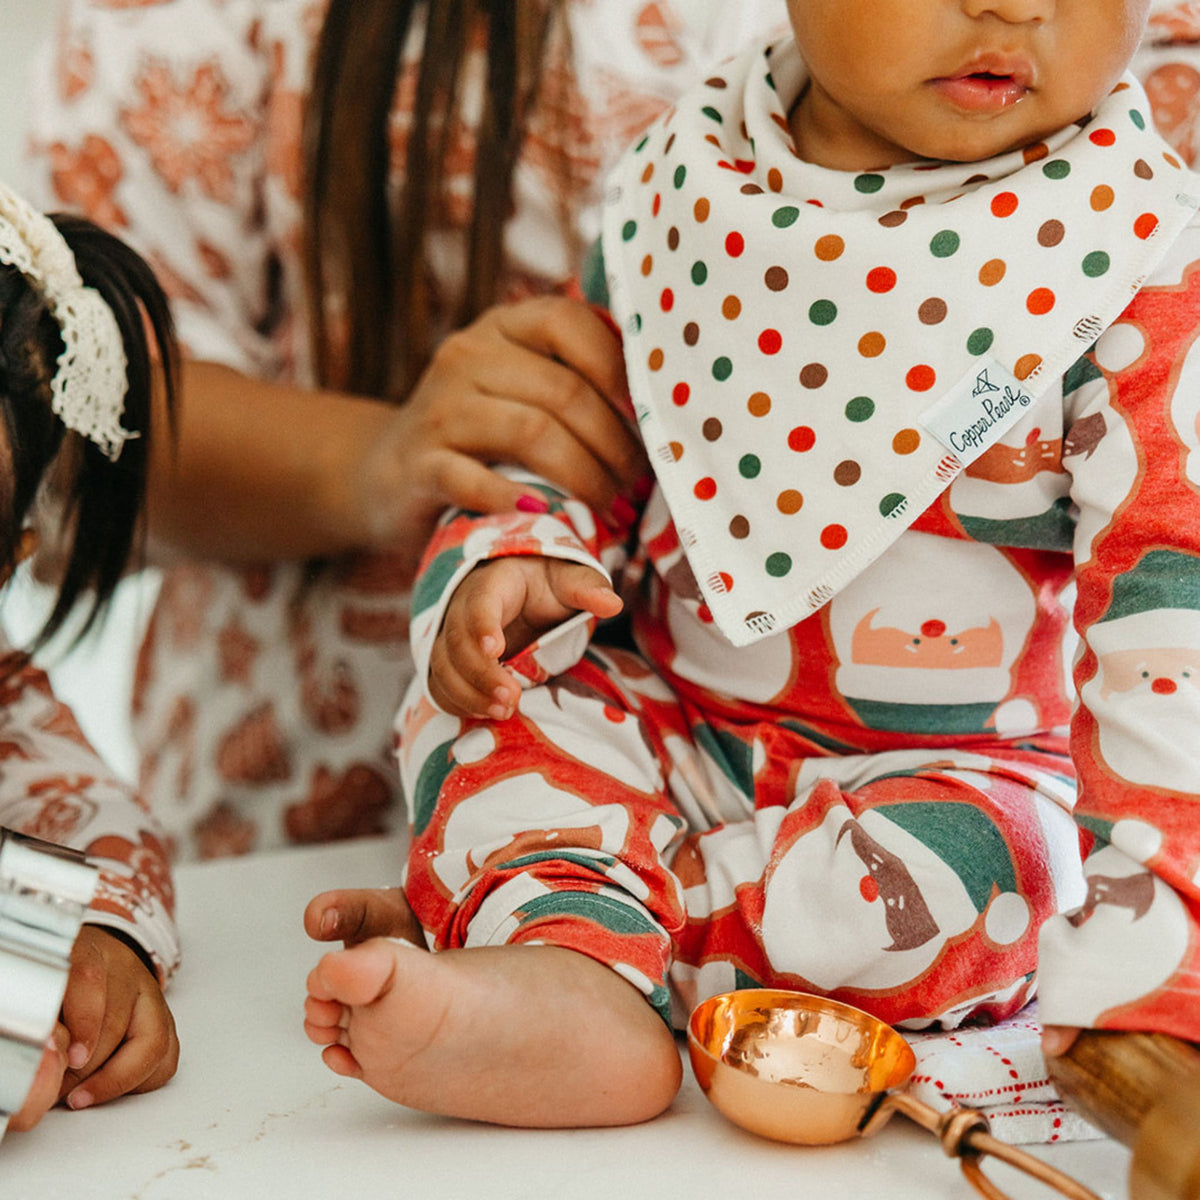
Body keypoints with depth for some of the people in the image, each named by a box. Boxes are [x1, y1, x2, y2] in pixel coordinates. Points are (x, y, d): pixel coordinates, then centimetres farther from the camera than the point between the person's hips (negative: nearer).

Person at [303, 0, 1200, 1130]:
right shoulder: (684, 185, -3)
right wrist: (510, 565, -12)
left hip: (958, 777, -4)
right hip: (673, 730, 4)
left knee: (955, 873, -33)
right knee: (472, 699, -14)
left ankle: (477, 901, -22)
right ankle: (574, 983, -37)